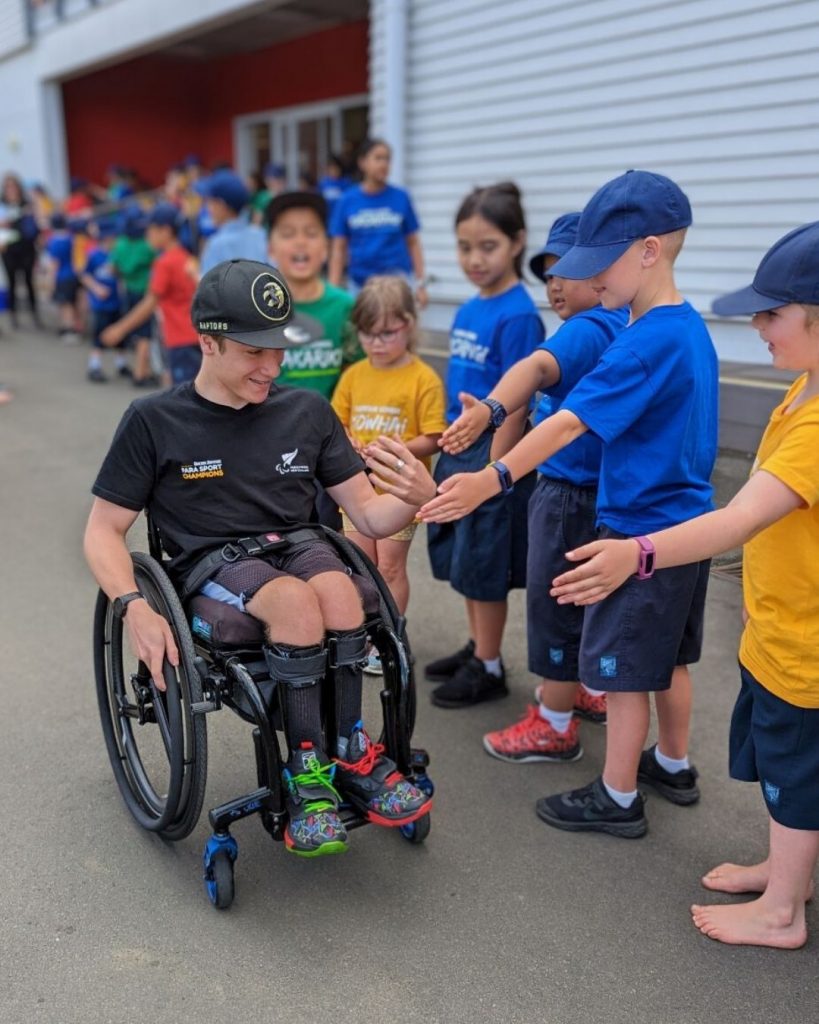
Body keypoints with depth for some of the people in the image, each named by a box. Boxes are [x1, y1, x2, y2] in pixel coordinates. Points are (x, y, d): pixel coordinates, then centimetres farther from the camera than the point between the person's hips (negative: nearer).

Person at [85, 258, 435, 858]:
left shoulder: (307, 410, 7)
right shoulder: (155, 421, 0)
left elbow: (368, 515, 7)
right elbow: (105, 530, 2)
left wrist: (416, 498, -16)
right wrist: (135, 606, -17)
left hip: (301, 548, 3)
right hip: (212, 564, -2)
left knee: (336, 589, -33)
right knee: (296, 599, -34)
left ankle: (348, 756, -15)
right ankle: (308, 766, -18)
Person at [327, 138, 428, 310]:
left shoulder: (401, 197, 0)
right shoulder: (347, 201, 2)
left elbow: (413, 243, 5)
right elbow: (338, 248, 3)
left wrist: (420, 284, 2)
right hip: (360, 282, 2)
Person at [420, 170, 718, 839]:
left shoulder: (645, 342, -22)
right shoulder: (691, 328, 7)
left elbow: (570, 421, -30)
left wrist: (493, 479, -33)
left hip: (641, 531, -9)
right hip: (686, 522, 9)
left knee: (622, 667, 5)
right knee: (667, 656, 22)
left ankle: (617, 799, 21)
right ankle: (674, 766, 40)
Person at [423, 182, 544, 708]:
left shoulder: (518, 316, -16)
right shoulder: (468, 310, 8)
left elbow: (515, 407, -18)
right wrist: (452, 455, 13)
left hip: (492, 452, -8)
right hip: (459, 450, 8)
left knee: (486, 567, 5)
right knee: (465, 562, 18)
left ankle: (489, 668, 21)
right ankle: (477, 647, 36)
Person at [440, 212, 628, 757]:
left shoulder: (588, 329, -23)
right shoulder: (622, 327, 8)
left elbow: (538, 367, -43)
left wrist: (490, 410, -59)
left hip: (569, 494, -10)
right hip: (593, 488, 10)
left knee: (555, 603, 3)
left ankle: (554, 726, 18)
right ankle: (591, 691, 42)